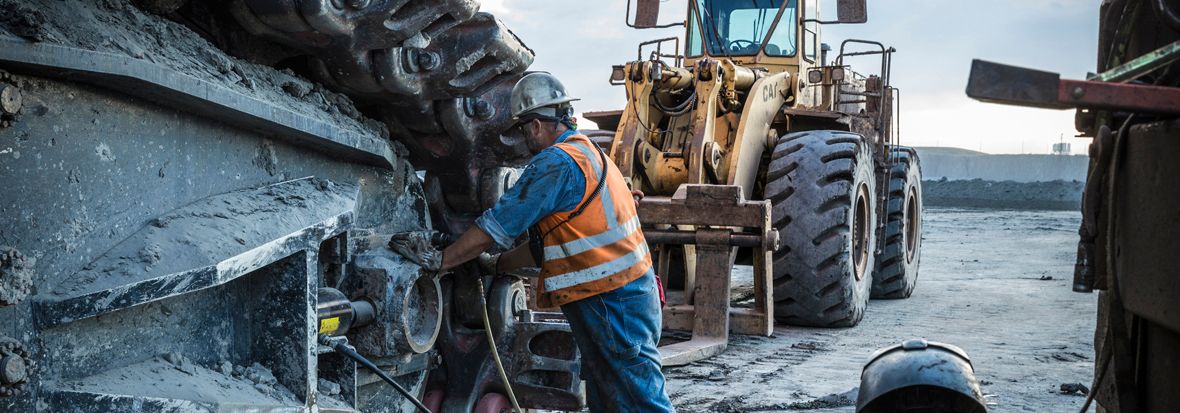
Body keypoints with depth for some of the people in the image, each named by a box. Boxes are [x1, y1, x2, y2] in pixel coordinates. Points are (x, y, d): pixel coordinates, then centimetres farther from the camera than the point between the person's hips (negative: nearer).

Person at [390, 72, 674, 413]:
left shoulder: (556, 162, -15)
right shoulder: (589, 153, 16)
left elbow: (499, 224, -14)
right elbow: (548, 244, 22)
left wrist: (439, 260, -6)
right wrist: (497, 265, 24)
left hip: (611, 304, -10)